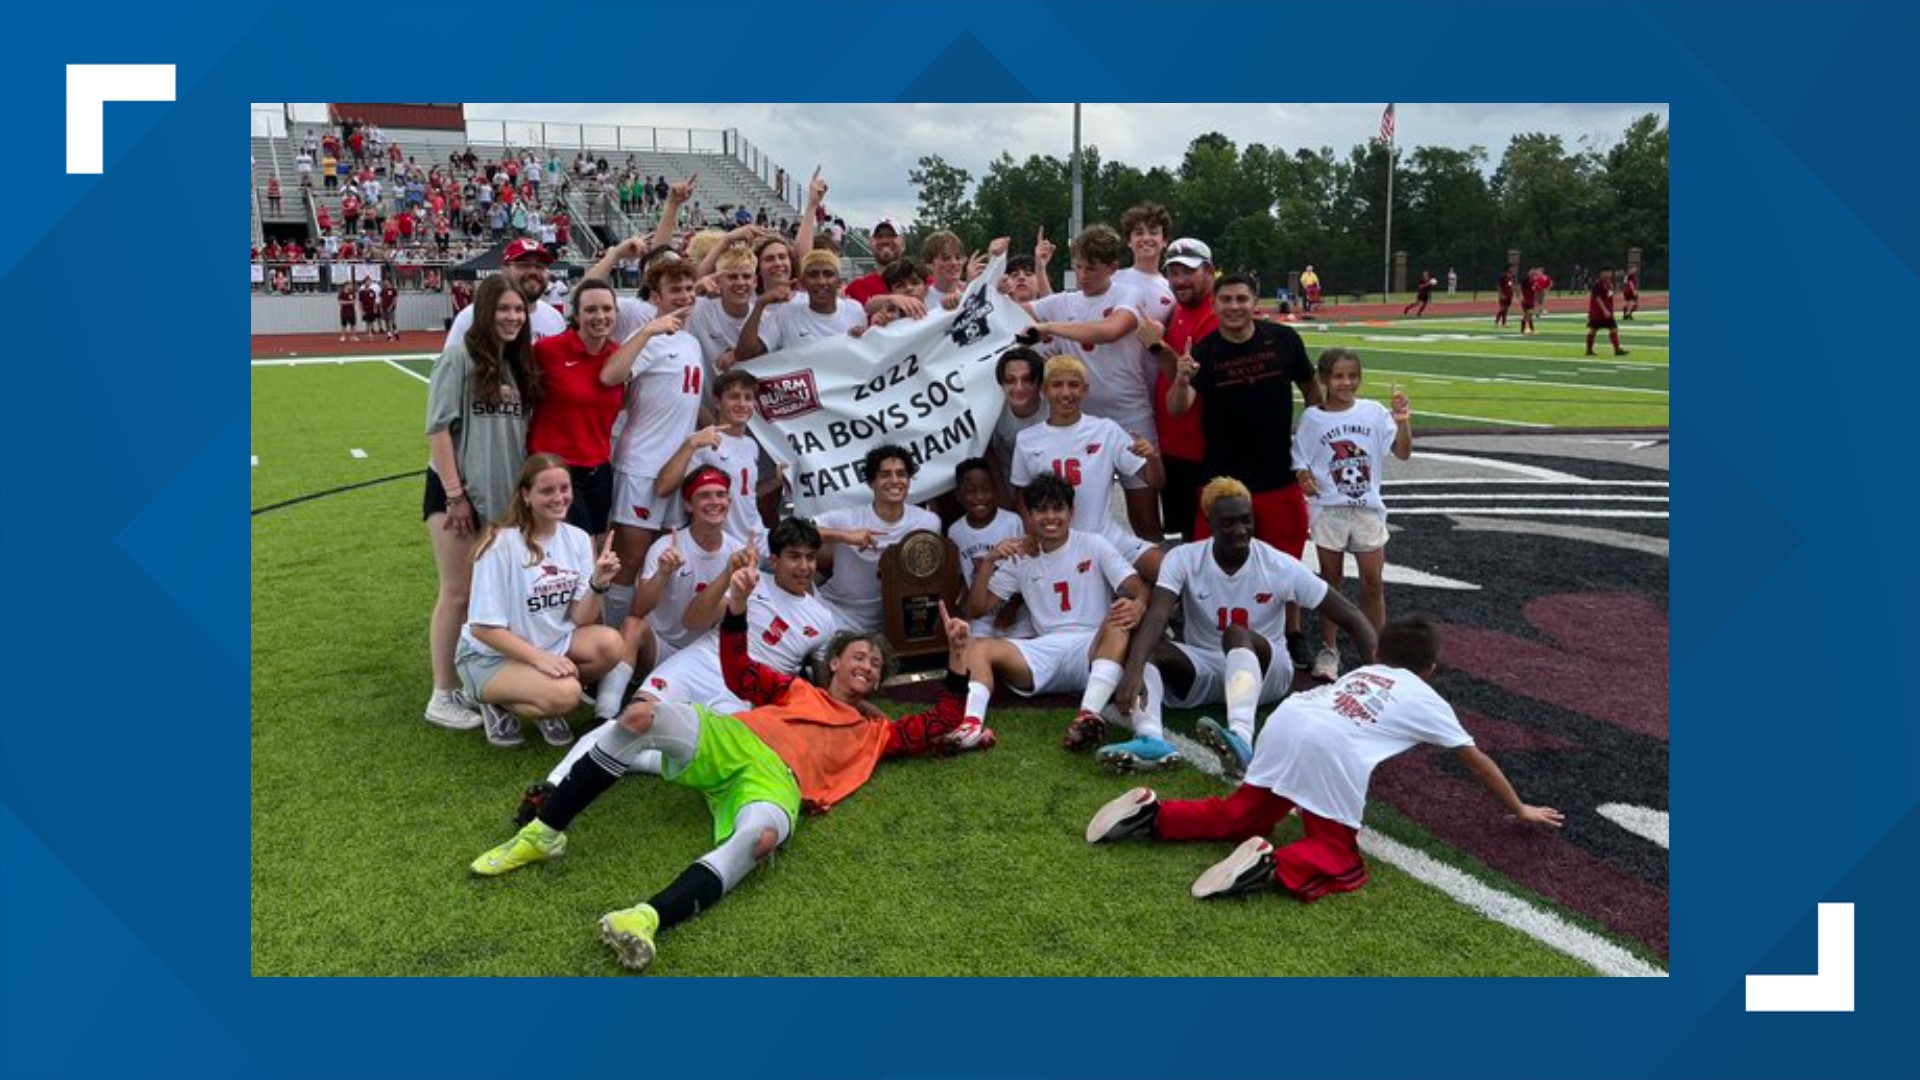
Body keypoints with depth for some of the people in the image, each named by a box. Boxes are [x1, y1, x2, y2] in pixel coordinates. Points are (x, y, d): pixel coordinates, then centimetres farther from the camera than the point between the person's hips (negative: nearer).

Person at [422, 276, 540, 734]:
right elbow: (438, 427, -12)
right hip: (457, 493, -6)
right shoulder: (460, 356, -9)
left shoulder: (520, 363, 10)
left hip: (505, 494, 6)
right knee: (457, 593, -2)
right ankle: (443, 696, 8)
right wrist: (455, 494, -15)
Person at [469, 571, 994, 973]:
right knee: (644, 715, -28)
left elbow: (939, 728, 29)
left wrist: (957, 657, 20)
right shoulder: (796, 691, 31)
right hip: (728, 742, 1)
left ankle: (648, 919, -57)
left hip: (778, 781, -1)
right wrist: (737, 605, 9)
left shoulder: (874, 731, 31)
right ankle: (543, 833, -17)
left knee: (762, 836, -40)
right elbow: (739, 673, 23)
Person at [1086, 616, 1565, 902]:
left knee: (1244, 816, 22)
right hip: (1330, 745, -5)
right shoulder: (1428, 700, 28)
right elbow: (1477, 760, 38)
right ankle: (1272, 865, -21)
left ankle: (1151, 814, 3)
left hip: (1284, 719, 5)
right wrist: (1520, 810, 52)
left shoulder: (1362, 672, 38)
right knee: (1340, 859, 7)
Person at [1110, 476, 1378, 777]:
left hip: (1264, 668, -2)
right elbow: (1155, 618, -27)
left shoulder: (1281, 566, -12)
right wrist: (1133, 669, -45)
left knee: (1237, 634, -35)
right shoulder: (1183, 559, -11)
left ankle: (1241, 738, -58)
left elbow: (1351, 618, -9)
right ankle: (1150, 738, -51)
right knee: (1144, 646, -26)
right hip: (1201, 668, 2)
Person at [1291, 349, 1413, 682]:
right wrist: (1303, 477, -19)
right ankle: (1328, 650, 20)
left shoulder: (1373, 412, -2)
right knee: (1331, 580, 9)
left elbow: (1403, 453, -5)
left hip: (1368, 508, 1)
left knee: (1373, 582, 5)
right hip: (1329, 509, -1)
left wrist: (1403, 421, -20)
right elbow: (1300, 460, 1)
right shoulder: (1312, 417, -3)